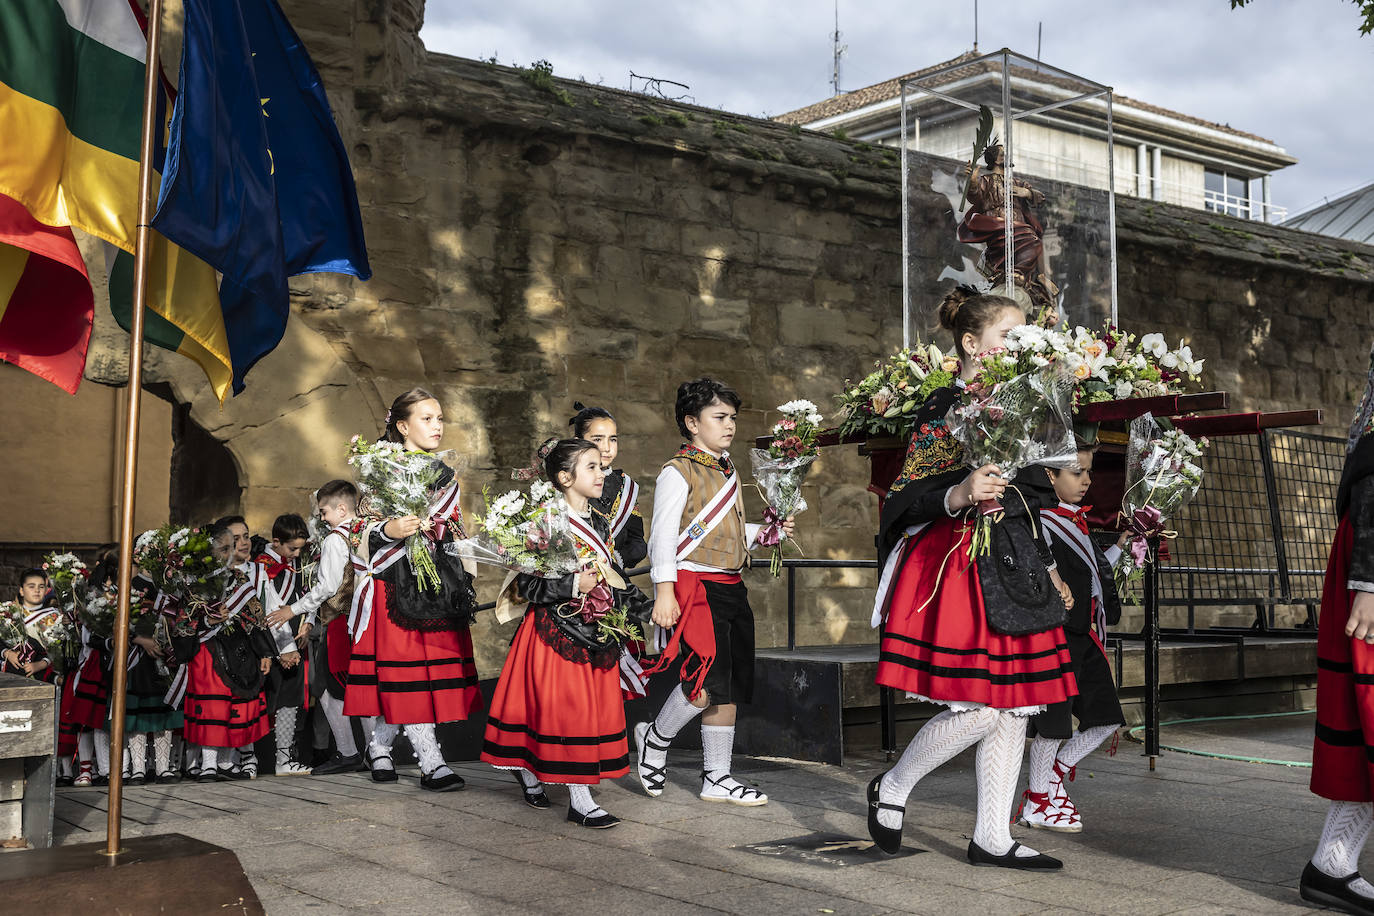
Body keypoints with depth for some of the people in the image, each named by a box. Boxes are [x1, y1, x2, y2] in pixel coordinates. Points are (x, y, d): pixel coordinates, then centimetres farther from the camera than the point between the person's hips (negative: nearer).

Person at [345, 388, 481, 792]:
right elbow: (364, 533, -7)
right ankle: (431, 763, -7)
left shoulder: (445, 476, 15)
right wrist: (390, 531, -26)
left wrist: (464, 583, 14)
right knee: (406, 668, -8)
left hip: (438, 584, 6)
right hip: (395, 582, -6)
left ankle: (379, 745, 21)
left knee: (438, 665, 4)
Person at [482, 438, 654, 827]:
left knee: (595, 706, 8)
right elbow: (526, 584, -15)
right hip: (556, 630, -7)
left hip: (595, 633, 7)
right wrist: (572, 586, -24)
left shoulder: (599, 524, 11)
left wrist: (645, 609, 15)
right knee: (564, 707, -6)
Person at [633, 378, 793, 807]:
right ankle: (656, 738, 11)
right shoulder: (678, 472, -6)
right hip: (694, 584, -9)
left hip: (731, 587, 9)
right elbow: (663, 535, -12)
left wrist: (763, 532, 10)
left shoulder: (728, 471, 19)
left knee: (730, 686, 9)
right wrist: (664, 592, -19)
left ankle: (717, 778, 17)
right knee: (706, 682, -16)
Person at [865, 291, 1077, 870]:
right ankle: (891, 788, 11)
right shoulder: (944, 408, -7)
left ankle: (991, 838, 15)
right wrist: (958, 496, -31)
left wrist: (1047, 566, 23)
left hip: (1015, 568, 8)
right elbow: (905, 499, -13)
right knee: (978, 709, -12)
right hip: (957, 565, -8)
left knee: (1016, 704, 6)